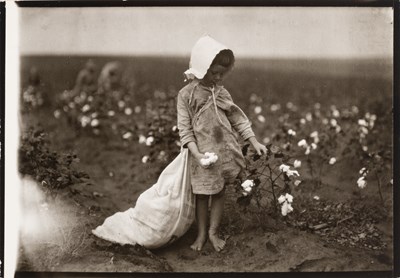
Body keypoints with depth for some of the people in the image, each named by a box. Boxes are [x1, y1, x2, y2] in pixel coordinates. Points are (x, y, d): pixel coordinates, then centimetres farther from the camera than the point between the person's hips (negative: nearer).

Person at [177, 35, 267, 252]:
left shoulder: (221, 92, 3)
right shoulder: (186, 94, -8)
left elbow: (238, 119, 8)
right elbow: (185, 129, -9)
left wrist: (255, 142, 2)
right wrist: (197, 155, -19)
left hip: (225, 152, 4)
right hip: (203, 155, -3)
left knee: (219, 193, 12)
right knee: (202, 195, 8)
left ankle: (213, 232, 27)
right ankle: (201, 234, 25)